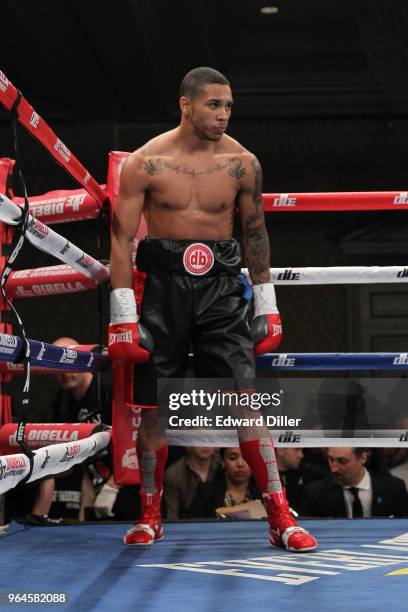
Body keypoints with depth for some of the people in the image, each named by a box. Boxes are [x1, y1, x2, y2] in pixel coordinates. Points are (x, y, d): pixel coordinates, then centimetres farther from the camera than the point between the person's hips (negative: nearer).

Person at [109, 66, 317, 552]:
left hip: (221, 285, 1)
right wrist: (123, 314, -8)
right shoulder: (147, 162, -5)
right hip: (164, 283, -1)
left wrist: (266, 304, 11)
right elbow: (121, 238, -4)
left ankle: (280, 517, -5)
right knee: (153, 406, 5)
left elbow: (255, 233, 11)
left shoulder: (241, 162, 1)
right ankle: (150, 516, 21)